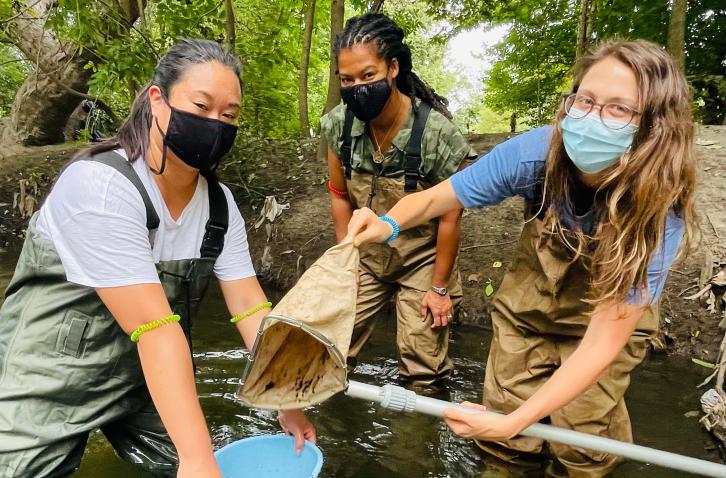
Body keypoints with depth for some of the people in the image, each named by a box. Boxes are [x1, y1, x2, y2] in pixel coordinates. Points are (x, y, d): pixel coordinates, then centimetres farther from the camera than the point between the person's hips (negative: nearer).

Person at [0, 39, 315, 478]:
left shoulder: (220, 204, -7)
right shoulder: (99, 186, -27)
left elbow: (250, 307, -7)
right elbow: (154, 326, -33)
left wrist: (288, 403, -9)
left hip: (149, 379, 6)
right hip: (52, 381, -5)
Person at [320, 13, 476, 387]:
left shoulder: (437, 132, -25)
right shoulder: (339, 124, -13)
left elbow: (450, 218, -16)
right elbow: (340, 195, 1)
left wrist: (439, 288, -8)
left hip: (422, 259, -3)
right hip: (366, 255, 4)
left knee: (422, 366, 1)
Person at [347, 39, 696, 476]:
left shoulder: (658, 214, -34)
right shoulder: (537, 152, -30)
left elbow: (602, 342, -34)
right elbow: (433, 199, -18)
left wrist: (516, 421, -42)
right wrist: (389, 224, -40)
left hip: (614, 317, -1)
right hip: (528, 303, 2)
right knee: (502, 442, 9)